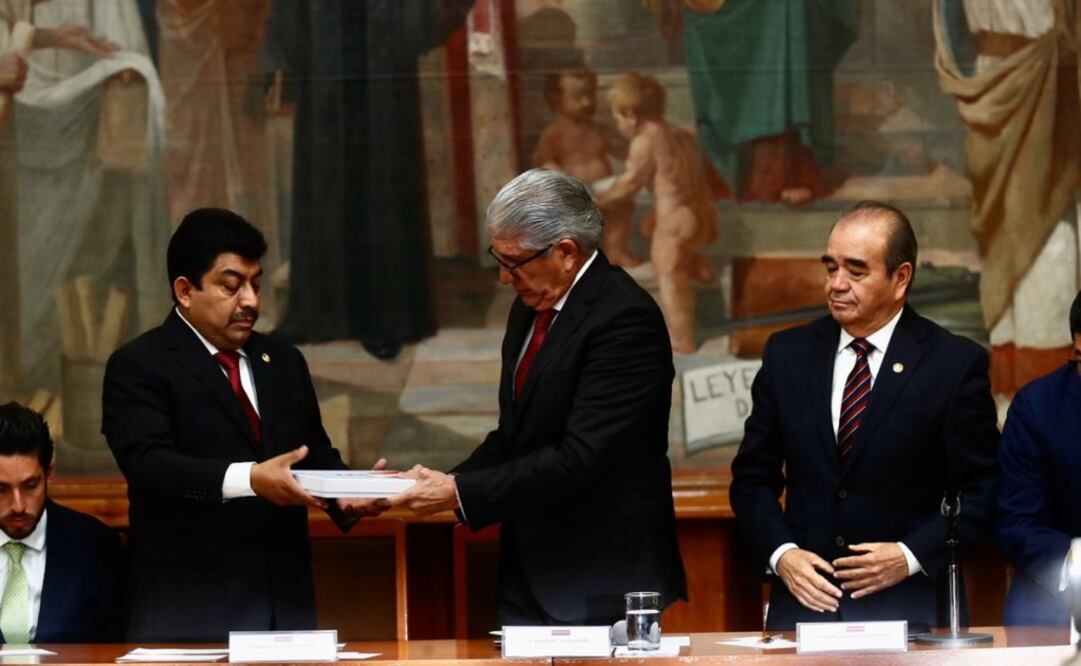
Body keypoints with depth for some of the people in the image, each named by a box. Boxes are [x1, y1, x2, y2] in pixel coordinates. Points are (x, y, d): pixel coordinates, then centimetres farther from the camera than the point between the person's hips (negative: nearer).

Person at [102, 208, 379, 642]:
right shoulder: (138, 367, -3)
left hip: (284, 602, 5)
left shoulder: (284, 363, 18)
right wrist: (249, 479, -29)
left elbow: (316, 455, 18)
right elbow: (149, 463, -17)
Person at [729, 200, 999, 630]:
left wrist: (912, 556, -10)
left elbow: (981, 492, 2)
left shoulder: (955, 364, 0)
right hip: (803, 599, 2)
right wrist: (781, 553, -3)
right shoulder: (787, 354, 10)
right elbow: (753, 478, 14)